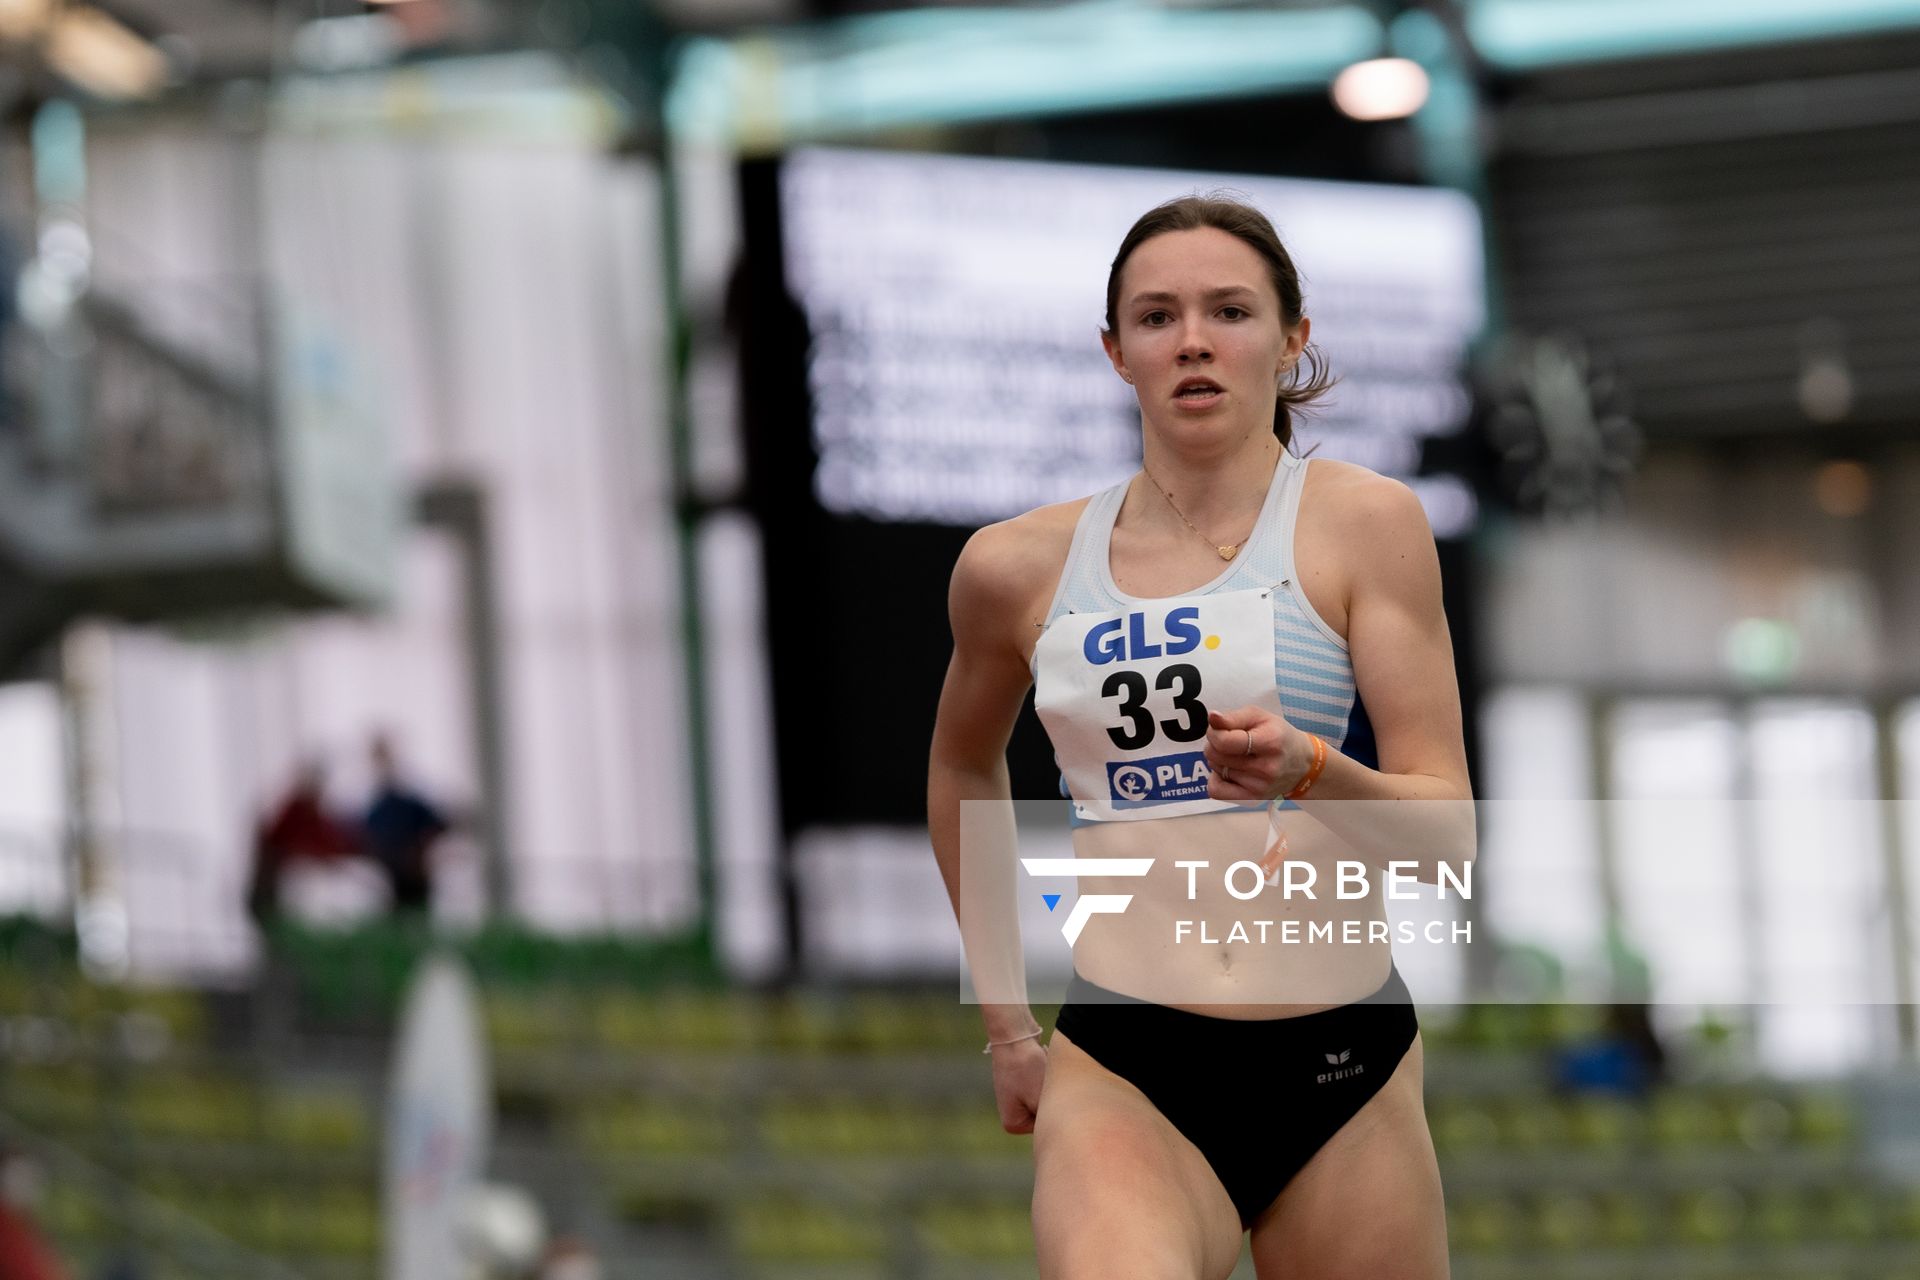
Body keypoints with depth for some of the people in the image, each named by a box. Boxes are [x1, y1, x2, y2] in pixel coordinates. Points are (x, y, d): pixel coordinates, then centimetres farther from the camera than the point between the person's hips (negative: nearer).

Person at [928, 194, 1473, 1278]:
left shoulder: (1363, 522, 0)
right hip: (1122, 1074, 0)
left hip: (1344, 1072, 1)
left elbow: (1448, 835, -4)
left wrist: (1308, 774, -24)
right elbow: (963, 769, 29)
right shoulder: (1018, 568, 8)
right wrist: (1005, 1019, 27)